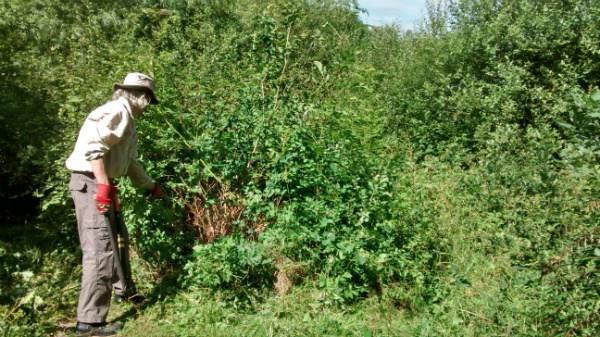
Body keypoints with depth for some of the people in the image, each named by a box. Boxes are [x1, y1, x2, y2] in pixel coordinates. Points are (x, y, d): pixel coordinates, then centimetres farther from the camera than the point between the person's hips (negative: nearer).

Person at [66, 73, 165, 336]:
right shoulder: (116, 112, -12)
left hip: (102, 185, 11)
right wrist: (103, 185, -28)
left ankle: (124, 290, 41)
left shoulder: (126, 119, 20)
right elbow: (92, 146, -25)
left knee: (118, 238, 22)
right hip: (91, 183, -11)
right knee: (100, 249, -11)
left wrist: (151, 186, 35)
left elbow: (130, 163, 28)